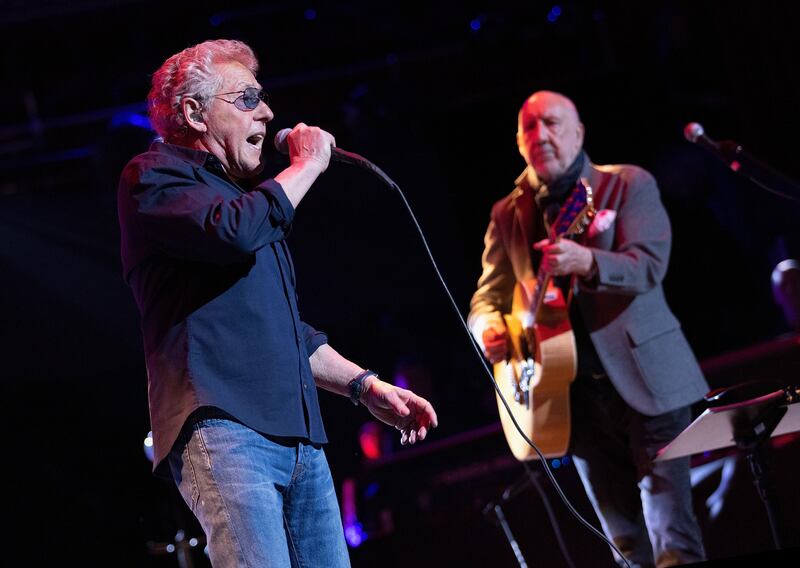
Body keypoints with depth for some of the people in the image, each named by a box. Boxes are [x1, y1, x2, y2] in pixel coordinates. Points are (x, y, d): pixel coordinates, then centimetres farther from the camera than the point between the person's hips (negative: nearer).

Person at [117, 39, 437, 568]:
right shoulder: (153, 176, 3)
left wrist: (366, 385, 22)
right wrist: (308, 164, -3)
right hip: (222, 425, -9)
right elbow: (235, 230, -18)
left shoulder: (246, 197, 29)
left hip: (299, 438, 9)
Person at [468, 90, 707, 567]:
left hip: (644, 378, -4)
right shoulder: (508, 214, 12)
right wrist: (488, 327, -13)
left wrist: (587, 262, -33)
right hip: (575, 391, 4)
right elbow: (487, 295, 11)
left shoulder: (630, 185, 0)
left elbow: (651, 265, -13)